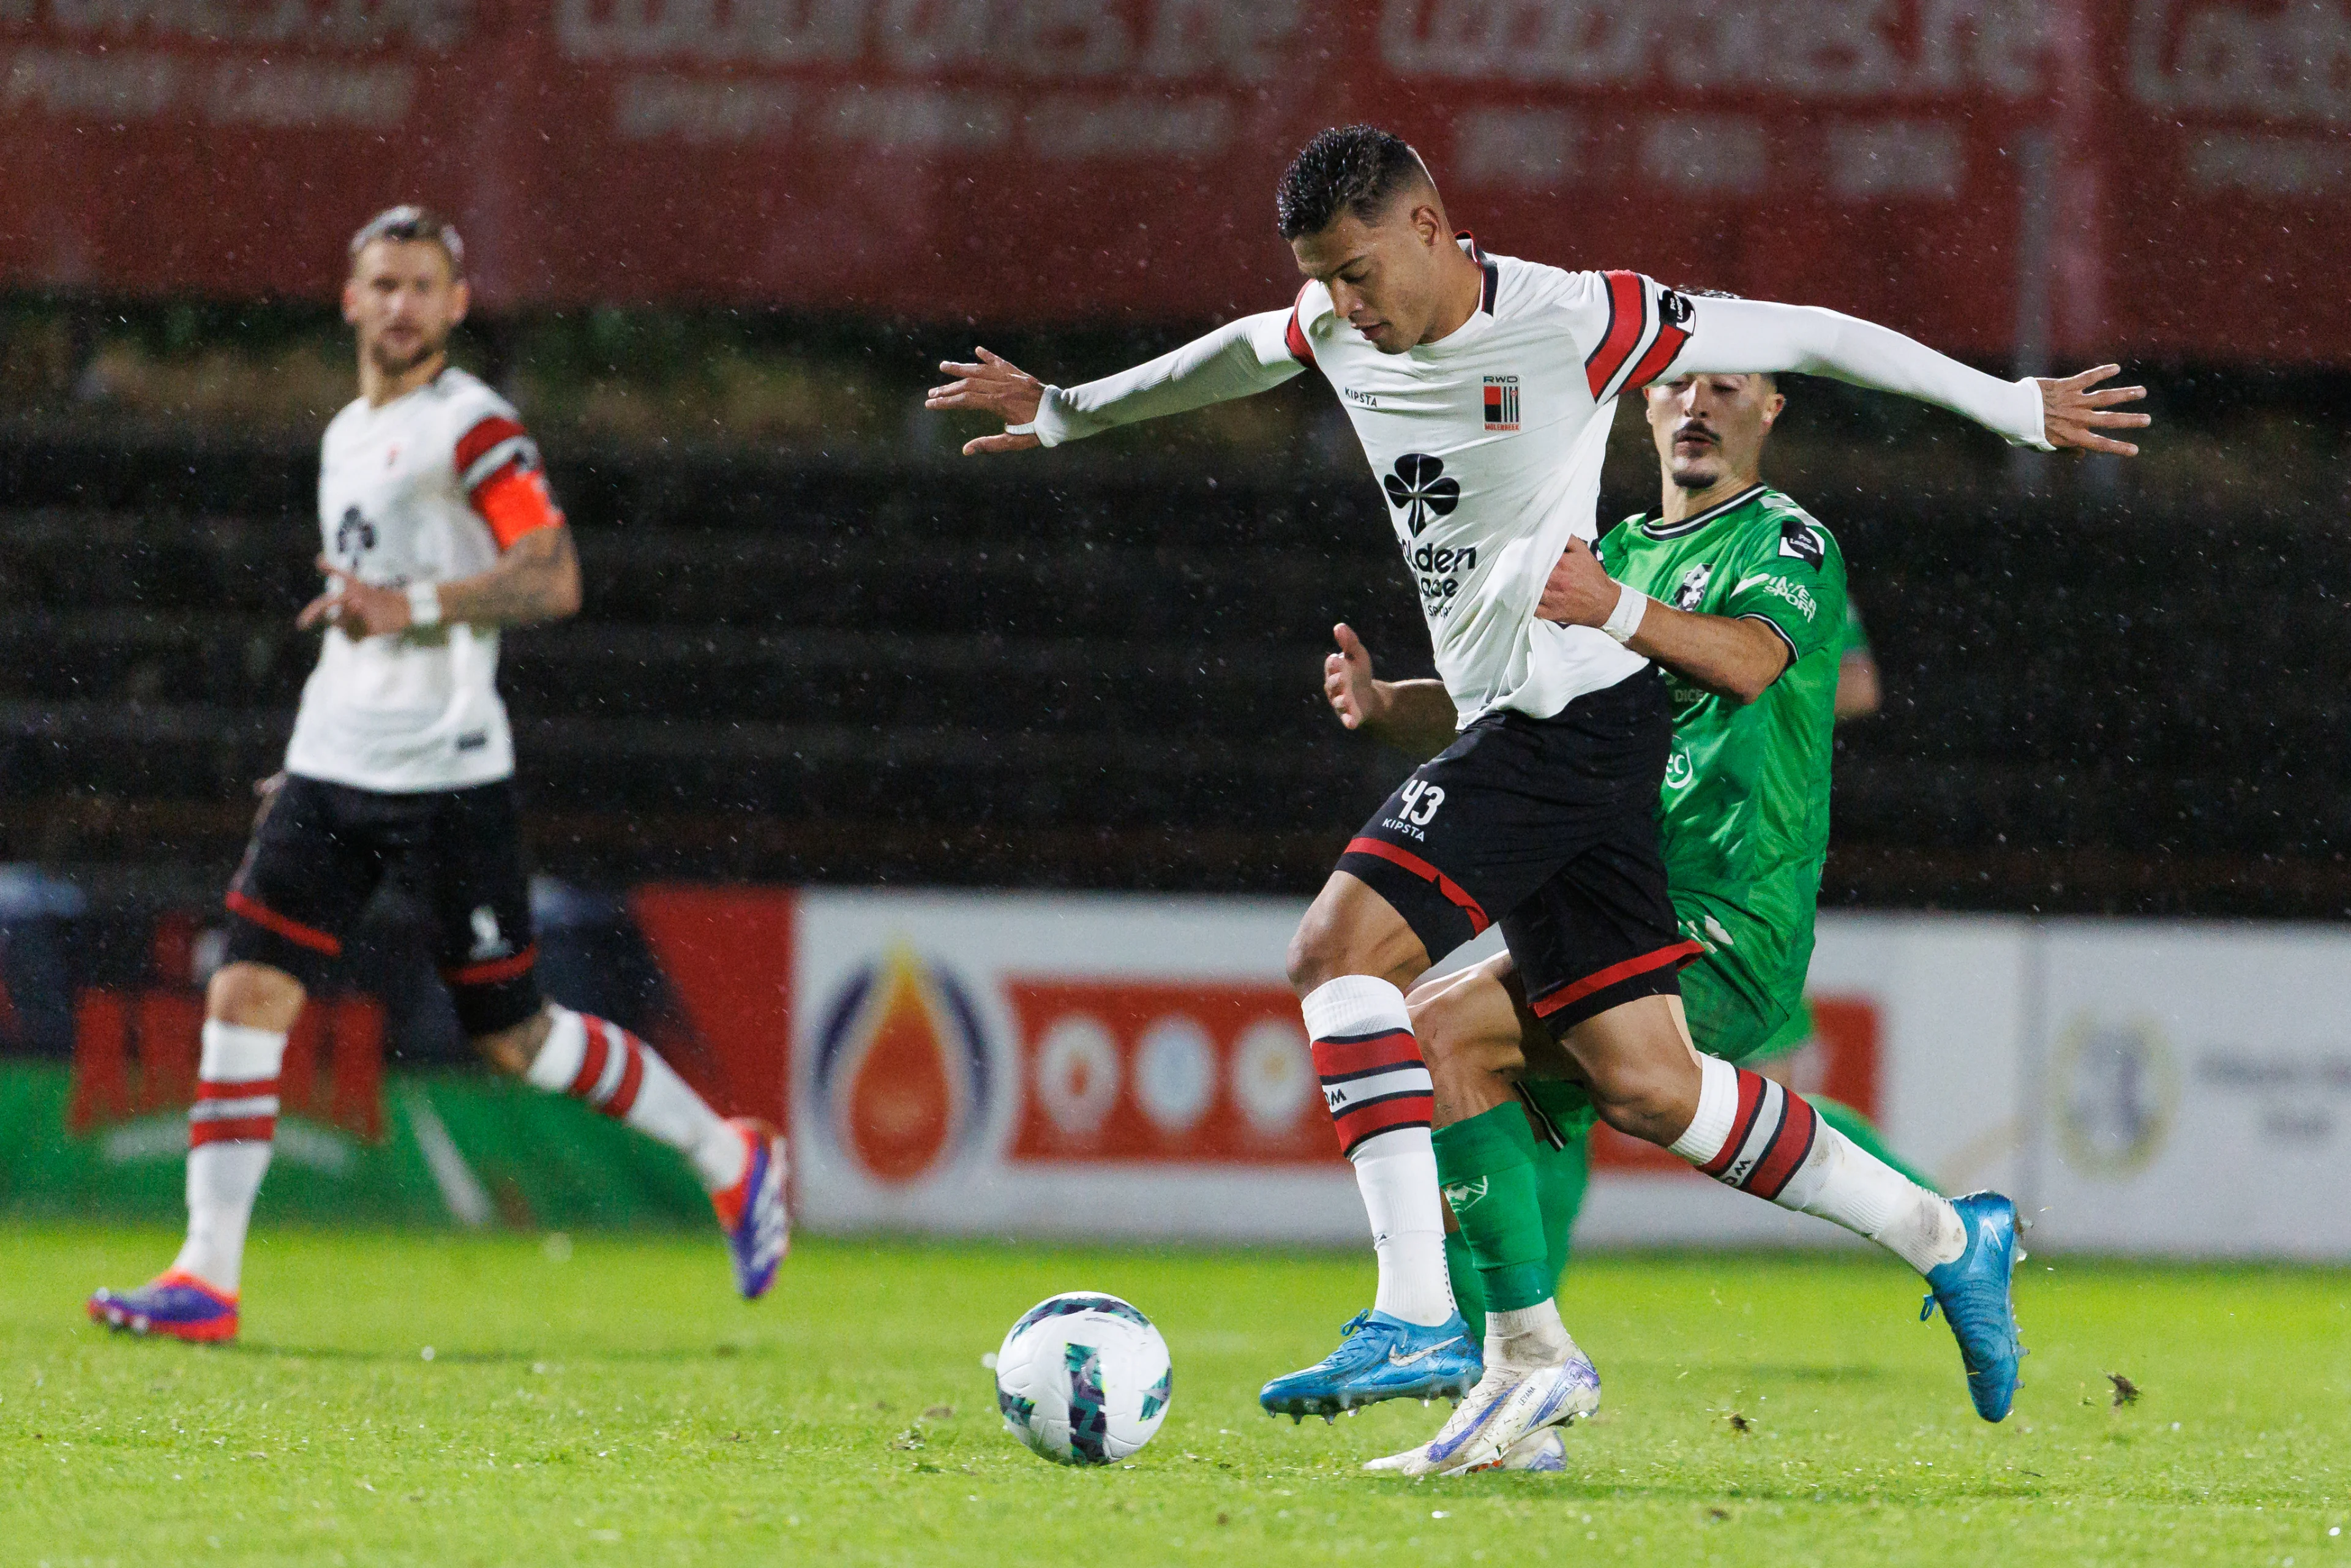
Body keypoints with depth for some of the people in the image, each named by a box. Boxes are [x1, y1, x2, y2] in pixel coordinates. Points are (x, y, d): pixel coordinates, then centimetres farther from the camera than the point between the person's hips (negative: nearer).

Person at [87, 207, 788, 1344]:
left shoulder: (474, 428, -7)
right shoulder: (347, 436, 18)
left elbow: (552, 581, -17)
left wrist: (412, 605, -27)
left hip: (445, 772, -7)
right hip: (332, 772, 7)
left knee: (513, 1037, 0)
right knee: (246, 998, -7)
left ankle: (729, 1157, 19)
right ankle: (207, 1279, -7)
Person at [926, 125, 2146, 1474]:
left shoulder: (1569, 322, -12)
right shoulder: (1338, 339, 9)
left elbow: (1807, 337, -4)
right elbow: (1234, 358, 32)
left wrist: (2014, 407, 1)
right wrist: (1064, 413, 46)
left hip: (1579, 705, -8)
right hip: (1507, 732, 8)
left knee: (1342, 947, -21)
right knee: (1644, 1086, 4)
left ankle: (1418, 1319, -26)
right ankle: (1949, 1242, 16)